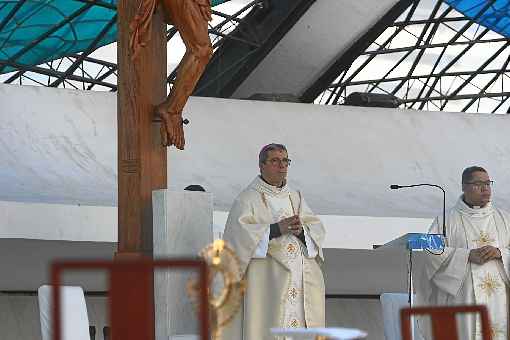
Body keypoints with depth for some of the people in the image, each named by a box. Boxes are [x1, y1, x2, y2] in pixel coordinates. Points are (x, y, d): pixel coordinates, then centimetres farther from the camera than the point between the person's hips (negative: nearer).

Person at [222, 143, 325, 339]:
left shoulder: (295, 197, 20)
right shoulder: (247, 199, 2)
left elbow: (317, 229, 10)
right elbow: (238, 234, -14)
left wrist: (301, 230, -13)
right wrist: (276, 229, -22)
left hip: (301, 280, 5)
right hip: (266, 282, -5)